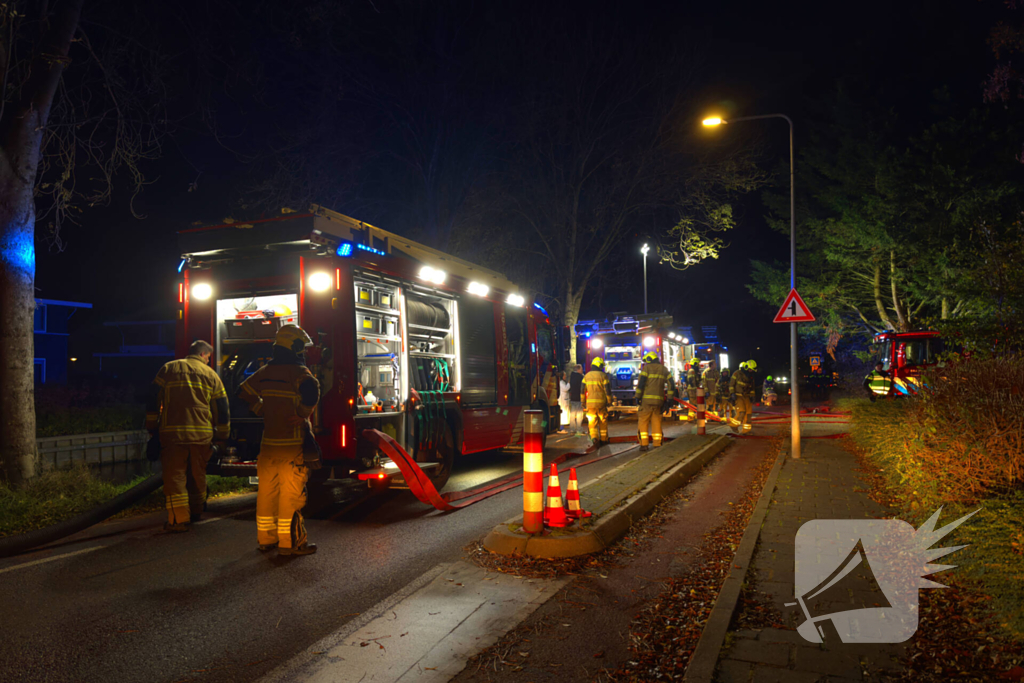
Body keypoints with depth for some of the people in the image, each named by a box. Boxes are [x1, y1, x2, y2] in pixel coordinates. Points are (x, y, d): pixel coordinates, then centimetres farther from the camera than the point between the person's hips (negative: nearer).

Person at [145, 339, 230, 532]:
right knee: (197, 475, 16)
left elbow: (153, 401, 7)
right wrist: (222, 436, 20)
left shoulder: (168, 369, 10)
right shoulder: (211, 375, 11)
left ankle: (179, 519, -5)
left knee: (174, 475, 1)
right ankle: (196, 513, 28)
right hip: (202, 434, 1)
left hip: (172, 432, -1)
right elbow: (222, 409, 12)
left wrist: (152, 428, 14)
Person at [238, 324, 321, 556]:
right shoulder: (298, 371, -12)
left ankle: (265, 537, 24)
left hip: (269, 442, 7)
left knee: (267, 491, 14)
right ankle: (290, 542, 4)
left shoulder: (265, 371, 11)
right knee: (291, 493, -1)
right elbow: (310, 390, -33)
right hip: (293, 443, -7)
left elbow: (244, 392, 21)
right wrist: (303, 414, -17)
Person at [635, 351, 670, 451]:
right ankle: (657, 445, 8)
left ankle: (643, 444, -2)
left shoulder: (647, 367, -1)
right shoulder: (664, 369, 14)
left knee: (643, 422, 3)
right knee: (656, 423, 10)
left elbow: (641, 383, -10)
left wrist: (638, 397, -6)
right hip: (659, 400, 4)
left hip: (646, 399, -4)